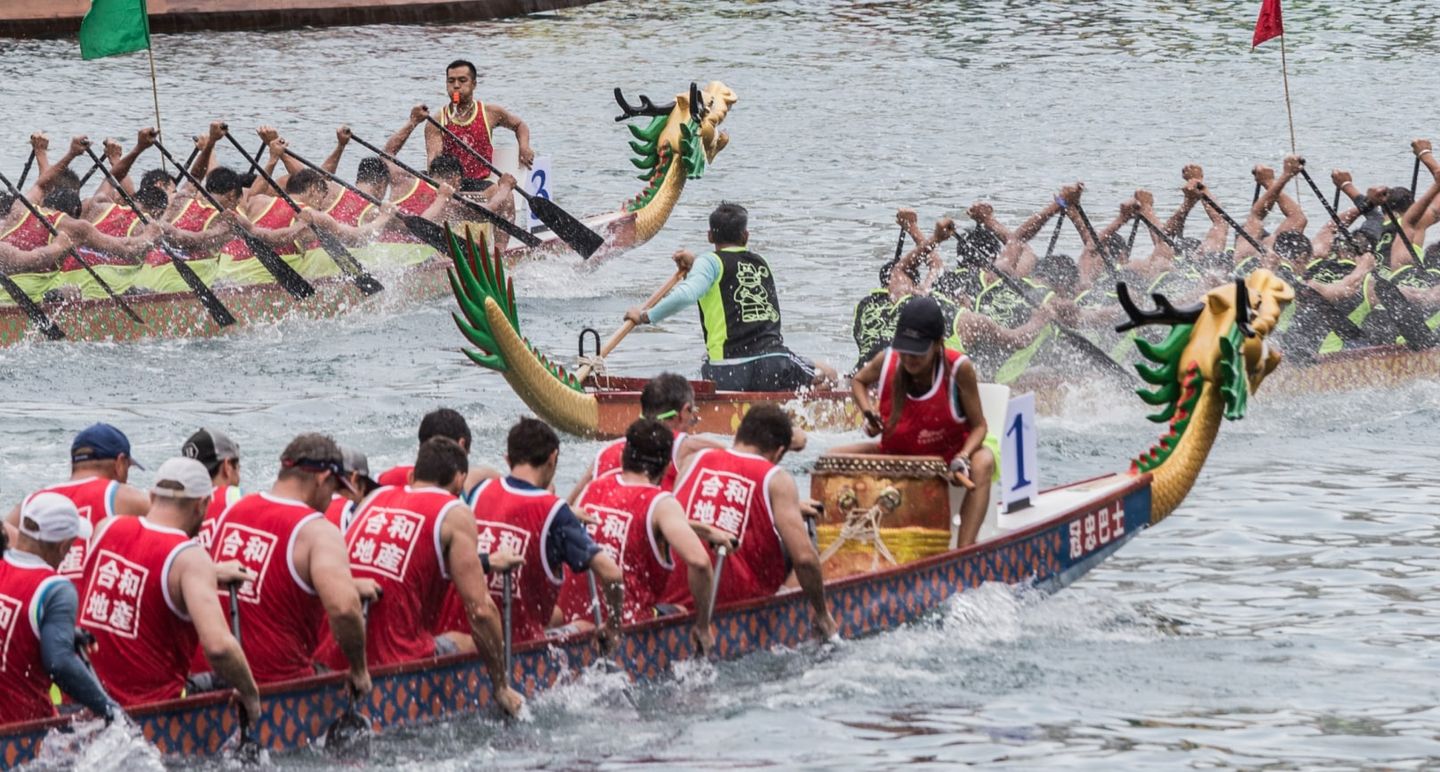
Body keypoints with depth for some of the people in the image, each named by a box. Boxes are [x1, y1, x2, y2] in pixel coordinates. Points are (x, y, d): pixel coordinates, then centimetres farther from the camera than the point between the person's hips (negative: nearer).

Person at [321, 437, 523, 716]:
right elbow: (480, 609, -7)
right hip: (398, 662, -5)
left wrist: (479, 563, 48)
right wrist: (501, 686, 2)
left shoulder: (376, 498, 17)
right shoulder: (455, 513, -1)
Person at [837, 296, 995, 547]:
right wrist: (868, 412, -8)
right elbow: (858, 381, 13)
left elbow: (978, 426, -15)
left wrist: (962, 458, -35)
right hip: (896, 454, 4)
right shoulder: (887, 361, -13)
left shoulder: (958, 368, -23)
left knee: (982, 463, -38)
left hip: (947, 455, -4)